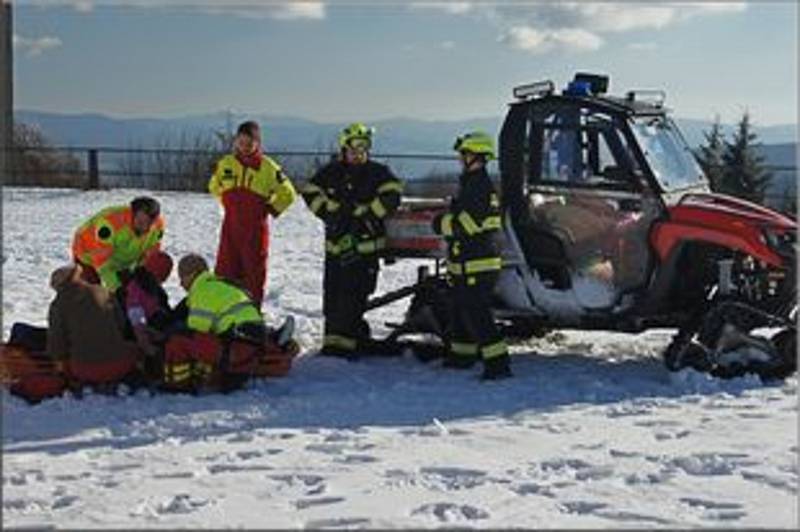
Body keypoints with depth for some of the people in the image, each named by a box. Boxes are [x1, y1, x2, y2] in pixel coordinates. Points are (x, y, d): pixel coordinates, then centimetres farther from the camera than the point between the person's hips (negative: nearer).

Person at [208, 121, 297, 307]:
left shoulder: (267, 167, -5)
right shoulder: (226, 163, 4)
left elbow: (288, 193, 4)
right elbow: (214, 186, 24)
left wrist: (270, 209, -1)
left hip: (255, 227, -3)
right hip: (230, 225, 3)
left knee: (254, 272, 3)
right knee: (225, 271, 3)